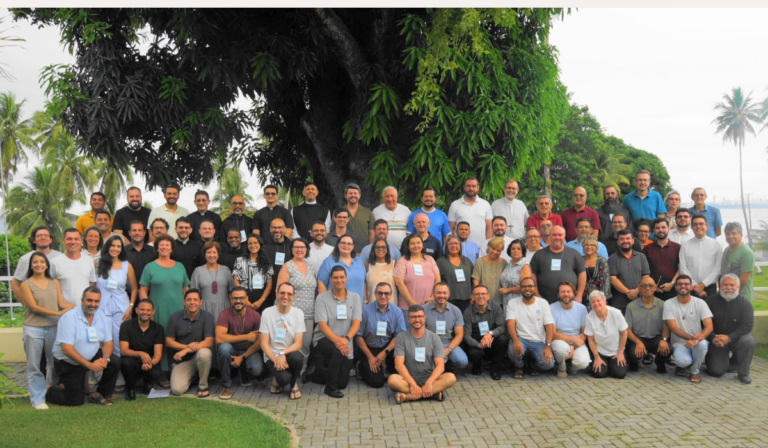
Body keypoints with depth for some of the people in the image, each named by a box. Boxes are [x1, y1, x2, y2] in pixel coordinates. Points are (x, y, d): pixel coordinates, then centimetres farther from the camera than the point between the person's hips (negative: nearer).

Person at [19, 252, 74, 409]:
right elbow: (34, 307, -12)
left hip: (53, 327, 3)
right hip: (33, 329, -3)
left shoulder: (54, 283, 8)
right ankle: (38, 399, 8)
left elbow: (62, 303, 2)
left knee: (55, 362, 11)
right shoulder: (26, 285, -2)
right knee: (34, 365, 1)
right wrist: (58, 313, -21)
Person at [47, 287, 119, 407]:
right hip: (68, 363, -5)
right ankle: (49, 392, 25)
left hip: (91, 356, 5)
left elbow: (108, 342, -2)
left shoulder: (102, 318, -3)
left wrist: (105, 358, -25)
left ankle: (99, 394, 2)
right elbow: (67, 349, -25)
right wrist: (89, 365, -30)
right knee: (76, 401, -4)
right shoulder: (69, 317, -21)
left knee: (115, 362, -19)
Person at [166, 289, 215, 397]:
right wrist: (187, 346, -19)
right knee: (177, 390, -19)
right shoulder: (175, 317, -4)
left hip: (200, 356, -2)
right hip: (182, 360, 2)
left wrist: (185, 351, -26)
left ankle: (203, 385, -11)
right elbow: (168, 342, -2)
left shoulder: (207, 316, -12)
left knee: (204, 353, -38)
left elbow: (209, 342, -19)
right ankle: (193, 375, 17)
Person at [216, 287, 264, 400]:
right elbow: (219, 338, -30)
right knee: (224, 347, -35)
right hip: (231, 351, -1)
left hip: (248, 351, 1)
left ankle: (244, 371, 13)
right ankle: (226, 385, -16)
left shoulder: (255, 316, -12)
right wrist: (246, 336, -27)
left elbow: (259, 342, -10)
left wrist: (242, 357, -21)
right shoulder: (225, 315, -17)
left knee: (257, 369, -29)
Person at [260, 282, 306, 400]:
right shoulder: (267, 313, -6)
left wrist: (282, 354, -24)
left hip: (290, 354, 2)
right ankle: (278, 380, 9)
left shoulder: (298, 313, -3)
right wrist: (275, 359, -21)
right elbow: (264, 344, -6)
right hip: (272, 357, -2)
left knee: (297, 357, -35)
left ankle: (293, 384, -1)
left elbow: (298, 344, -7)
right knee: (284, 377, -32)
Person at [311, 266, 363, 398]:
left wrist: (346, 339, -27)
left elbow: (356, 323, -8)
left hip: (345, 345, 3)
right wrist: (337, 340, -30)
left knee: (343, 383, 3)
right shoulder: (322, 298, -6)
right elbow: (322, 325, -14)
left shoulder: (355, 297, 1)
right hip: (324, 340, -3)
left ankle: (326, 368, 35)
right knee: (337, 352, -37)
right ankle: (331, 388, -14)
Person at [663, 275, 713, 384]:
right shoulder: (669, 304, -3)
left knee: (702, 344, -36)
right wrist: (692, 337, -26)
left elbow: (709, 326, -9)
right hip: (679, 343, -1)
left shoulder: (700, 303, -1)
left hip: (698, 342, 1)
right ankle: (684, 364, 8)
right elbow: (673, 328, -10)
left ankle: (694, 371, -5)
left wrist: (700, 337, -31)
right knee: (682, 361, -35)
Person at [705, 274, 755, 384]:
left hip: (737, 337, 0)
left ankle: (743, 373, -10)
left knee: (748, 342, -35)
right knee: (716, 371, -12)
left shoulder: (745, 302, -8)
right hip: (716, 340, 0)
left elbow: (747, 325, -15)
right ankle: (725, 362, 28)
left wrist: (729, 337, -26)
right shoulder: (711, 301, -6)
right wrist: (713, 338, -25)